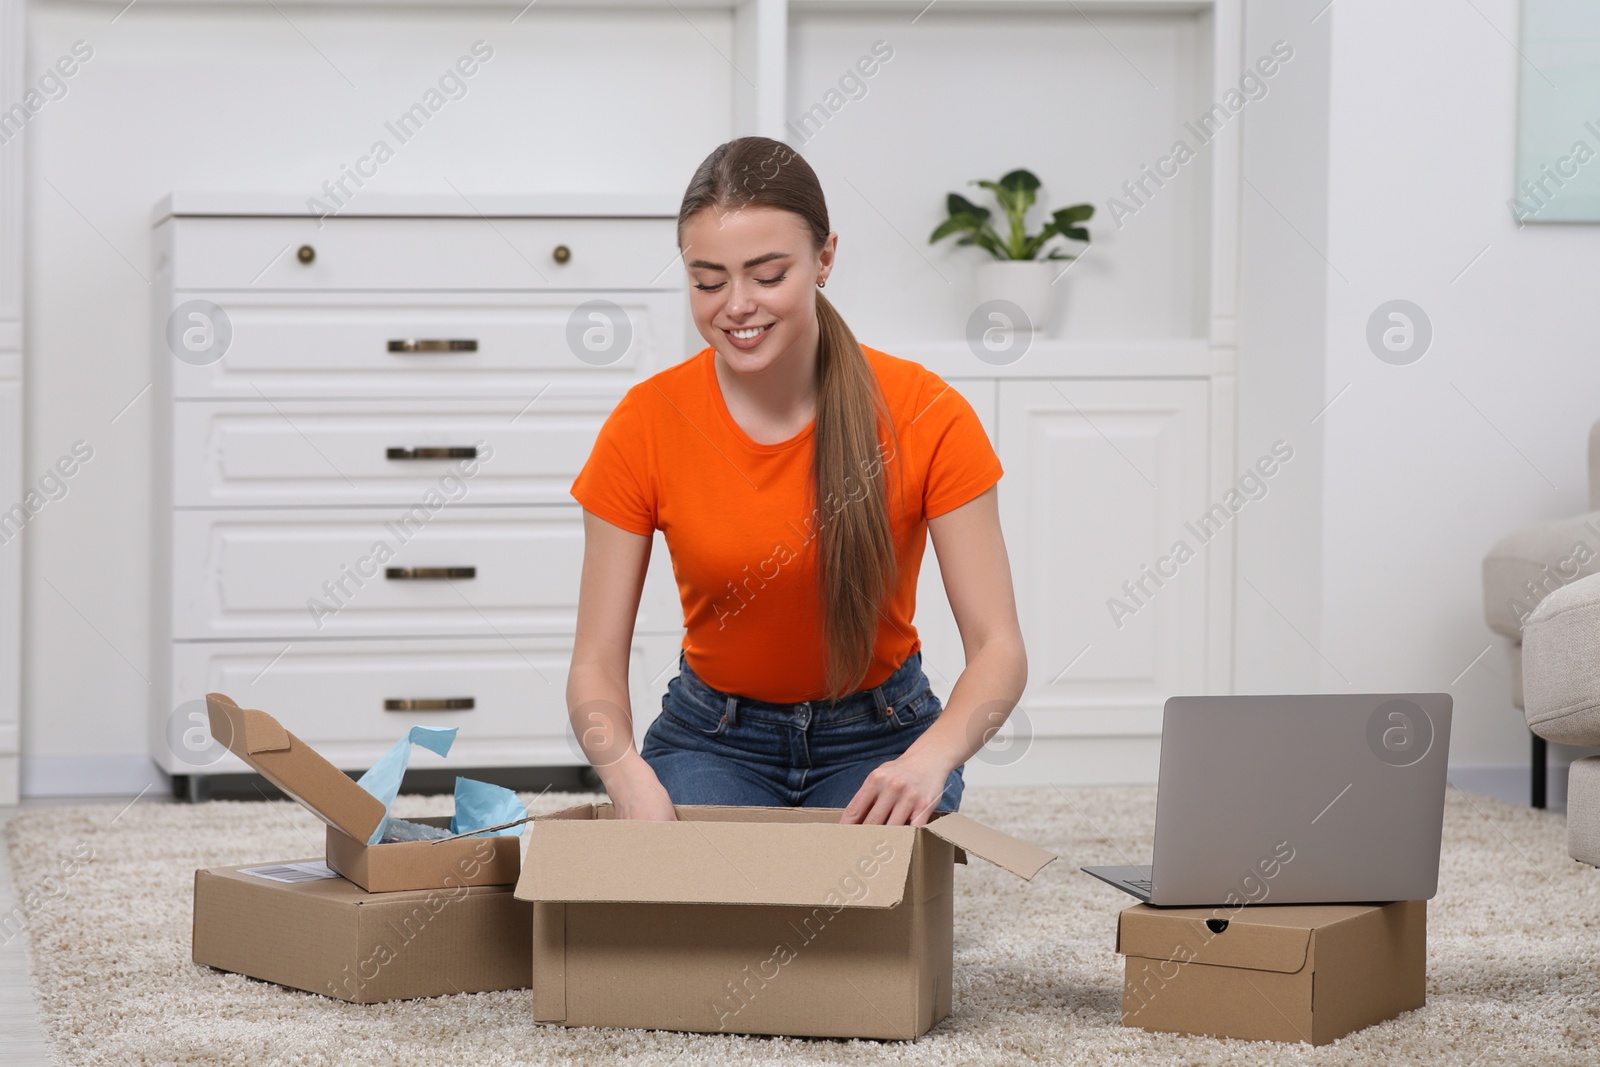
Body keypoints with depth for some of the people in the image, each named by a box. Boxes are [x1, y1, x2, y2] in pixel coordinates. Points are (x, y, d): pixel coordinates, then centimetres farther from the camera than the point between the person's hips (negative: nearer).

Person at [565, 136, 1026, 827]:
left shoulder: (926, 416, -17)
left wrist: (930, 758, -40)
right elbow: (596, 666, -14)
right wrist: (630, 775, -37)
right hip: (714, 737, 0)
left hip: (879, 739, 0)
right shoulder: (644, 426, -14)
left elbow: (999, 651, -18)